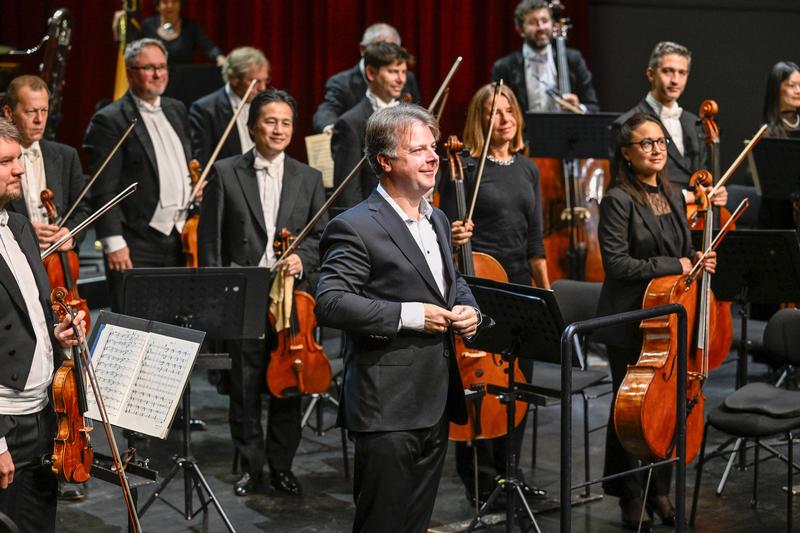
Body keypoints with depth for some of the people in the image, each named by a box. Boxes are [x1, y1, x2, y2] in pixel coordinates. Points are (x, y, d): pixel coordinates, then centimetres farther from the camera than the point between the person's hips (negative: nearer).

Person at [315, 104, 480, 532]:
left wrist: (467, 310, 5)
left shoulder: (437, 220, 15)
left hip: (436, 403, 8)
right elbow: (329, 303, -21)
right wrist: (408, 315, -23)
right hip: (388, 408, -8)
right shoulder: (355, 227, -12)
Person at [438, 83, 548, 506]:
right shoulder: (465, 167, -6)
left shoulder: (528, 169, 11)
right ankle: (481, 478, 11)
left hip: (519, 282, 6)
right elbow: (446, 229, -5)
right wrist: (454, 235, -28)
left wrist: (546, 289, 14)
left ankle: (508, 473, 22)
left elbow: (534, 238, 15)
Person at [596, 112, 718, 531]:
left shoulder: (674, 195, 11)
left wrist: (696, 259, 1)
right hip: (631, 322, -6)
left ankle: (659, 491, 21)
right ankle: (631, 498, 16)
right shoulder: (619, 201, -12)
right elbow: (617, 264, -18)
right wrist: (675, 265, -16)